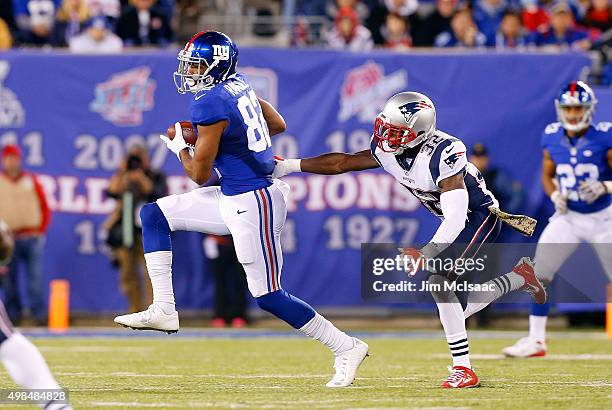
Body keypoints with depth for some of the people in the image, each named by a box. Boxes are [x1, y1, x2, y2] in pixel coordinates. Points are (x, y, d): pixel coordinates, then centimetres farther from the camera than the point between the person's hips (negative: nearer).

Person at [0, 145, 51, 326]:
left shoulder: (31, 180, 11)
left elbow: (44, 207, 12)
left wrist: (41, 230, 3)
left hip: (32, 235, 0)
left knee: (36, 276, -6)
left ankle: (40, 314, -6)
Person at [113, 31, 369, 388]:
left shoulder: (211, 103, -20)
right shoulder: (239, 85, 6)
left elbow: (200, 174, -14)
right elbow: (278, 125, 21)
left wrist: (180, 146, 5)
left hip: (250, 205, -10)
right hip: (234, 198, 10)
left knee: (268, 296, -3)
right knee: (154, 215, 11)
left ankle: (346, 348, 6)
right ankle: (164, 310, 9)